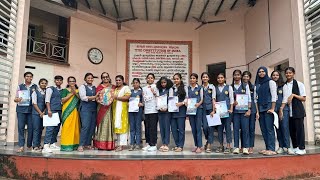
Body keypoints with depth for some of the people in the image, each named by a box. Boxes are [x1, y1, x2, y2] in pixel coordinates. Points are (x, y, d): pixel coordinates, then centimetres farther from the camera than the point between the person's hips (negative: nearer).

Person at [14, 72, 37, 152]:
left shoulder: (35, 87, 12)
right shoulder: (20, 86, 12)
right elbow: (15, 98, 12)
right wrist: (17, 99, -11)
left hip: (31, 109, 0)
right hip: (21, 109, 0)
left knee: (31, 127, 0)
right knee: (21, 127, -4)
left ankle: (29, 145, 12)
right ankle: (21, 146, -2)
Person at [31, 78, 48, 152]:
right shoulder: (35, 92, 1)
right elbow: (34, 103, -5)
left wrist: (44, 112, -5)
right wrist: (40, 113, -9)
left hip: (43, 113, 4)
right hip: (36, 113, -4)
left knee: (40, 129, 7)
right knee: (36, 129, -6)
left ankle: (39, 145, 14)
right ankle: (35, 146, -3)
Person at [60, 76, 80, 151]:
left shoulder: (78, 90, 17)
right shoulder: (65, 90, 6)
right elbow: (63, 100, -6)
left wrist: (75, 93, -8)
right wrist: (71, 93, -9)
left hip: (75, 111, 4)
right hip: (67, 111, -4)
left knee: (76, 127, 3)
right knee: (67, 127, -8)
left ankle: (75, 145, 10)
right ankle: (66, 145, -5)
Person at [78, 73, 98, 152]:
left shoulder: (94, 87, 19)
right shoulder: (82, 87, 4)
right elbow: (83, 97, -8)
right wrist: (94, 97, -11)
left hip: (94, 109, 5)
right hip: (85, 108, -5)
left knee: (92, 127, 2)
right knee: (85, 126, -12)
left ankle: (88, 144, 12)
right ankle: (81, 145, -6)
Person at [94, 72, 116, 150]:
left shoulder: (113, 87, 13)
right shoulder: (99, 87, 10)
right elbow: (97, 98, 4)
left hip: (110, 108, 1)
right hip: (101, 108, -1)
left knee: (109, 124, -1)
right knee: (101, 124, -1)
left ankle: (109, 144, 3)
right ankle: (100, 144, 5)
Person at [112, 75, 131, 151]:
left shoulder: (126, 87, 2)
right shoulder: (115, 89, 23)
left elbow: (127, 97, -12)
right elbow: (113, 97, 24)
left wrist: (117, 97, -15)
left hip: (123, 109, -6)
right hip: (115, 109, 6)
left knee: (122, 126, -8)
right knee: (117, 126, 3)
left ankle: (121, 145, -7)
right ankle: (119, 144, 8)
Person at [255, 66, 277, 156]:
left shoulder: (270, 82, 1)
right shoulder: (257, 84, 15)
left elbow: (274, 96, -5)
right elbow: (257, 98, 11)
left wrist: (272, 108, -12)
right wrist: (257, 111, 4)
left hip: (268, 108, -5)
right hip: (260, 109, 5)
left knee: (269, 129, -7)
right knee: (263, 129, 5)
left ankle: (271, 149, -4)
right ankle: (267, 148, 11)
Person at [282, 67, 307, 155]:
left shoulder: (299, 84, -1)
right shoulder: (284, 86, 10)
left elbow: (304, 98, -3)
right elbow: (284, 99, 6)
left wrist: (293, 95, -16)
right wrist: (281, 108, -7)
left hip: (298, 110, -4)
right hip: (288, 111, 4)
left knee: (299, 128, -3)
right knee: (291, 129, 7)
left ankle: (301, 148, 6)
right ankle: (295, 147, 17)